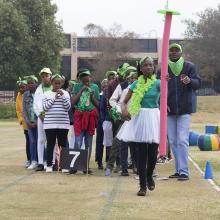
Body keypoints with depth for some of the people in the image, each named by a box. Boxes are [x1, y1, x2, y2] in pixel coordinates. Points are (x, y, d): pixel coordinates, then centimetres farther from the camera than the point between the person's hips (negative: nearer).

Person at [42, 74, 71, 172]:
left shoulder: (65, 94, 7)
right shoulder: (46, 94, 6)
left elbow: (68, 107, 0)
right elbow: (45, 108, -3)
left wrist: (63, 96, -10)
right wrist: (54, 98, -7)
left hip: (63, 123, 1)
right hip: (49, 123, -1)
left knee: (63, 144, 3)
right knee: (50, 144, 1)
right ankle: (49, 165, 7)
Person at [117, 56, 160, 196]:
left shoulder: (158, 83, -1)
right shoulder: (136, 84, 5)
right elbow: (125, 101, 6)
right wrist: (124, 109, -16)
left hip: (154, 117, -1)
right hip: (139, 118, 1)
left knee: (153, 152, -1)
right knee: (141, 152, 2)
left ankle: (149, 176, 29)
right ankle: (143, 185, 8)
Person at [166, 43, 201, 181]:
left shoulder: (189, 66, 1)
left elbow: (198, 83, -6)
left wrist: (190, 81, -29)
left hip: (184, 109, -3)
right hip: (169, 110, 3)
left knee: (182, 141, -10)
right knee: (173, 142, 8)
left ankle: (184, 171, -10)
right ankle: (179, 170, 17)